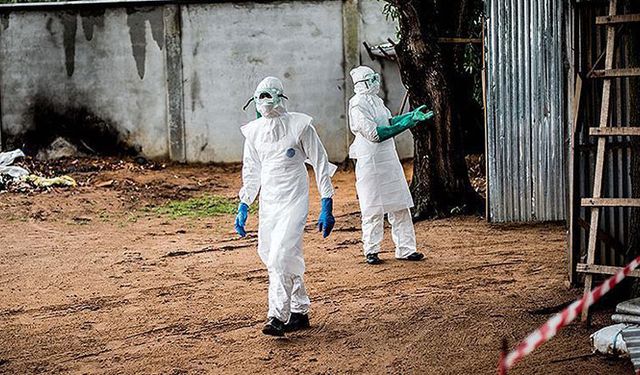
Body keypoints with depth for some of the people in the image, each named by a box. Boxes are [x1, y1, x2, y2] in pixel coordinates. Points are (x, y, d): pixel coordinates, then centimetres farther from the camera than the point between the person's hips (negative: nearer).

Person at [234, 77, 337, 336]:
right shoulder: (253, 131, 7)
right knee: (270, 256, 8)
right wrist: (243, 207, 15)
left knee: (281, 256, -18)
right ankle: (299, 312, 21)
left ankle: (278, 317, -17)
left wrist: (327, 207, -7)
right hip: (268, 203, 6)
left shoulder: (300, 125, -8)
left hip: (293, 201, -6)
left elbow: (321, 166, -4)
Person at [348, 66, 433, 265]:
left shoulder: (375, 100, 14)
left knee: (399, 205, 9)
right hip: (370, 161, -9)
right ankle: (371, 251, 10)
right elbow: (374, 134, -23)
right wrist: (406, 123, -23)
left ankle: (405, 248, 14)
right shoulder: (358, 105, -16)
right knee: (373, 209, -1)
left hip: (389, 159, 9)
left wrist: (412, 115, 15)